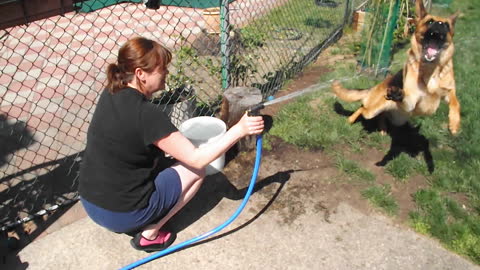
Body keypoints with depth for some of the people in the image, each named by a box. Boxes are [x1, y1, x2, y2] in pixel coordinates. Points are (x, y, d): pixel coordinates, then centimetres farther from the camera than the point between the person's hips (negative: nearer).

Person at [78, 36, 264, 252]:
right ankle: (148, 235, 6)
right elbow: (197, 159, -21)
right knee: (195, 171, 4)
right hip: (121, 214, -8)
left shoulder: (110, 94, -2)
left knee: (158, 158, 26)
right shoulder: (146, 113, -25)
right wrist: (238, 130, -20)